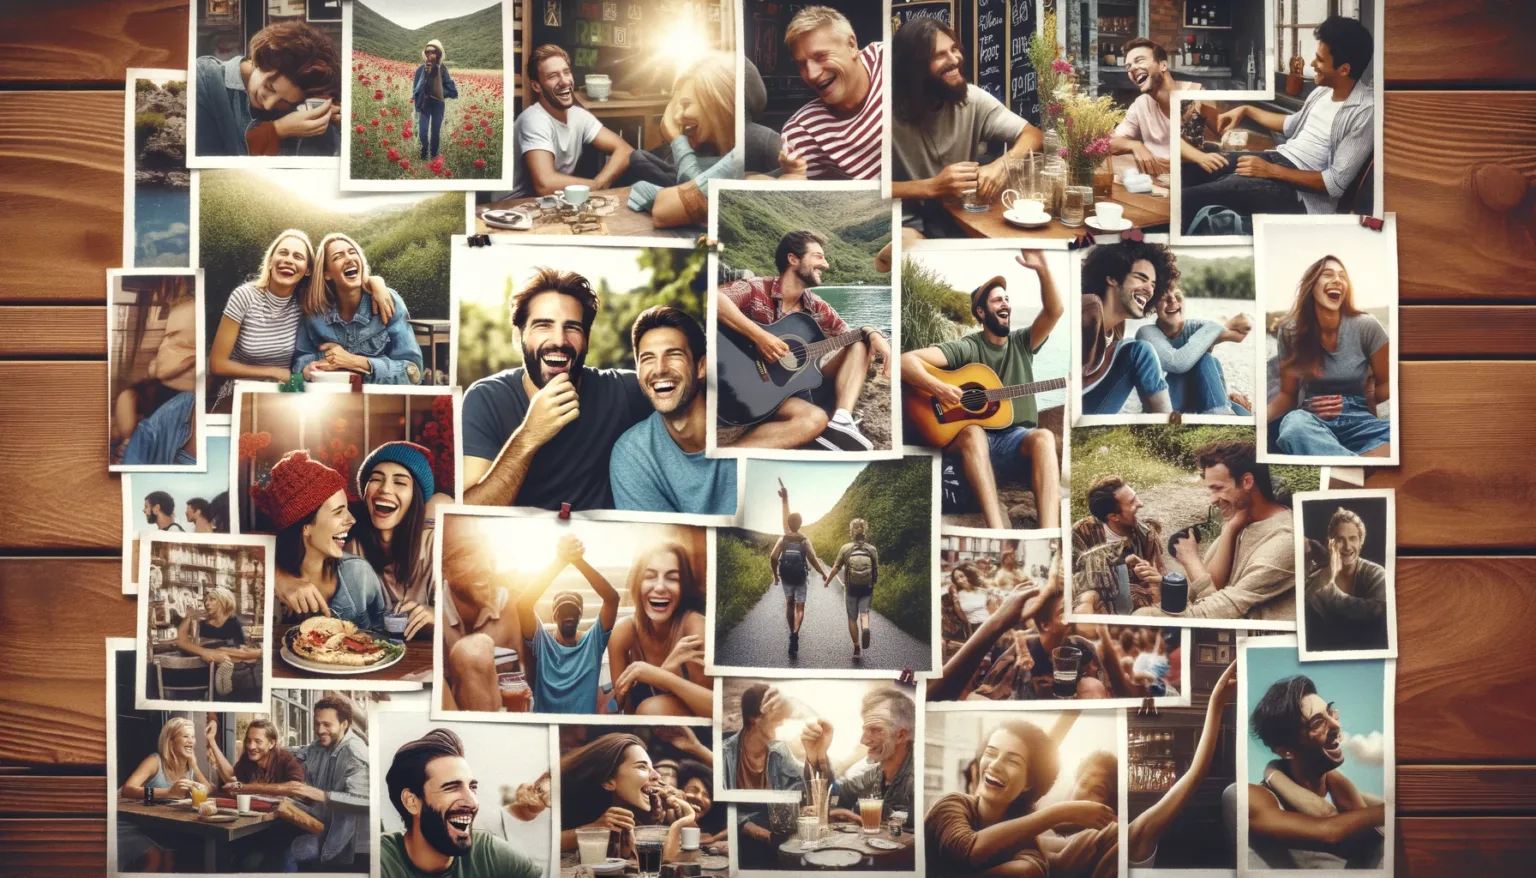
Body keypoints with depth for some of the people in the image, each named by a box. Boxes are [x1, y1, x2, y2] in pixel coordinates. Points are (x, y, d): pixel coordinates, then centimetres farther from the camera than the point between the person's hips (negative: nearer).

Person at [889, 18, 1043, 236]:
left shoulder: (973, 98, -3)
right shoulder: (889, 110, -15)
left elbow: (1033, 135, -4)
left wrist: (1003, 164, -26)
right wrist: (931, 187, -30)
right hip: (907, 223, -4)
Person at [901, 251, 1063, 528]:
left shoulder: (1022, 342, 15)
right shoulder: (967, 347, 2)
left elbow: (1055, 311, -2)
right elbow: (906, 360, -11)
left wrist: (1042, 269, -16)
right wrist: (937, 387, -28)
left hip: (1018, 441, 2)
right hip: (971, 443, -2)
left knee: (1043, 437, -33)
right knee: (972, 432, -38)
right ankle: (998, 530, -51)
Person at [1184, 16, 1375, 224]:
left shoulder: (1365, 112, -19)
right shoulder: (1324, 90, 7)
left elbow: (1335, 183, -22)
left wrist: (1272, 171, -22)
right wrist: (1247, 110, 21)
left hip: (1300, 190, -9)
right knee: (1193, 168, 2)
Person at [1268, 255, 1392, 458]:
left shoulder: (1366, 326, -3)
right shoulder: (1290, 332, 1)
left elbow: (1387, 384, 9)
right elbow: (1288, 394, 5)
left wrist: (1349, 403, -8)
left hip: (1358, 420, 0)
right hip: (1312, 420, 1)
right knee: (1294, 423, -41)